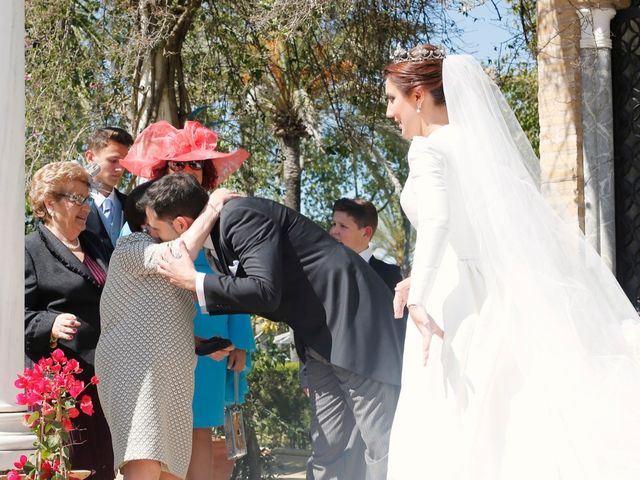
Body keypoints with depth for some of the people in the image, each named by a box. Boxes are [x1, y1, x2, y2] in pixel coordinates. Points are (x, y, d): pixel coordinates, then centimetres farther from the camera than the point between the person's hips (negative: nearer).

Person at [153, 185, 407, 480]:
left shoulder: (239, 215, -17)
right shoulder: (222, 227, 11)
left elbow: (265, 292, -26)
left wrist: (194, 282, -16)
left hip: (354, 324, -10)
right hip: (322, 339, 10)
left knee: (381, 445, -8)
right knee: (325, 449, 9)